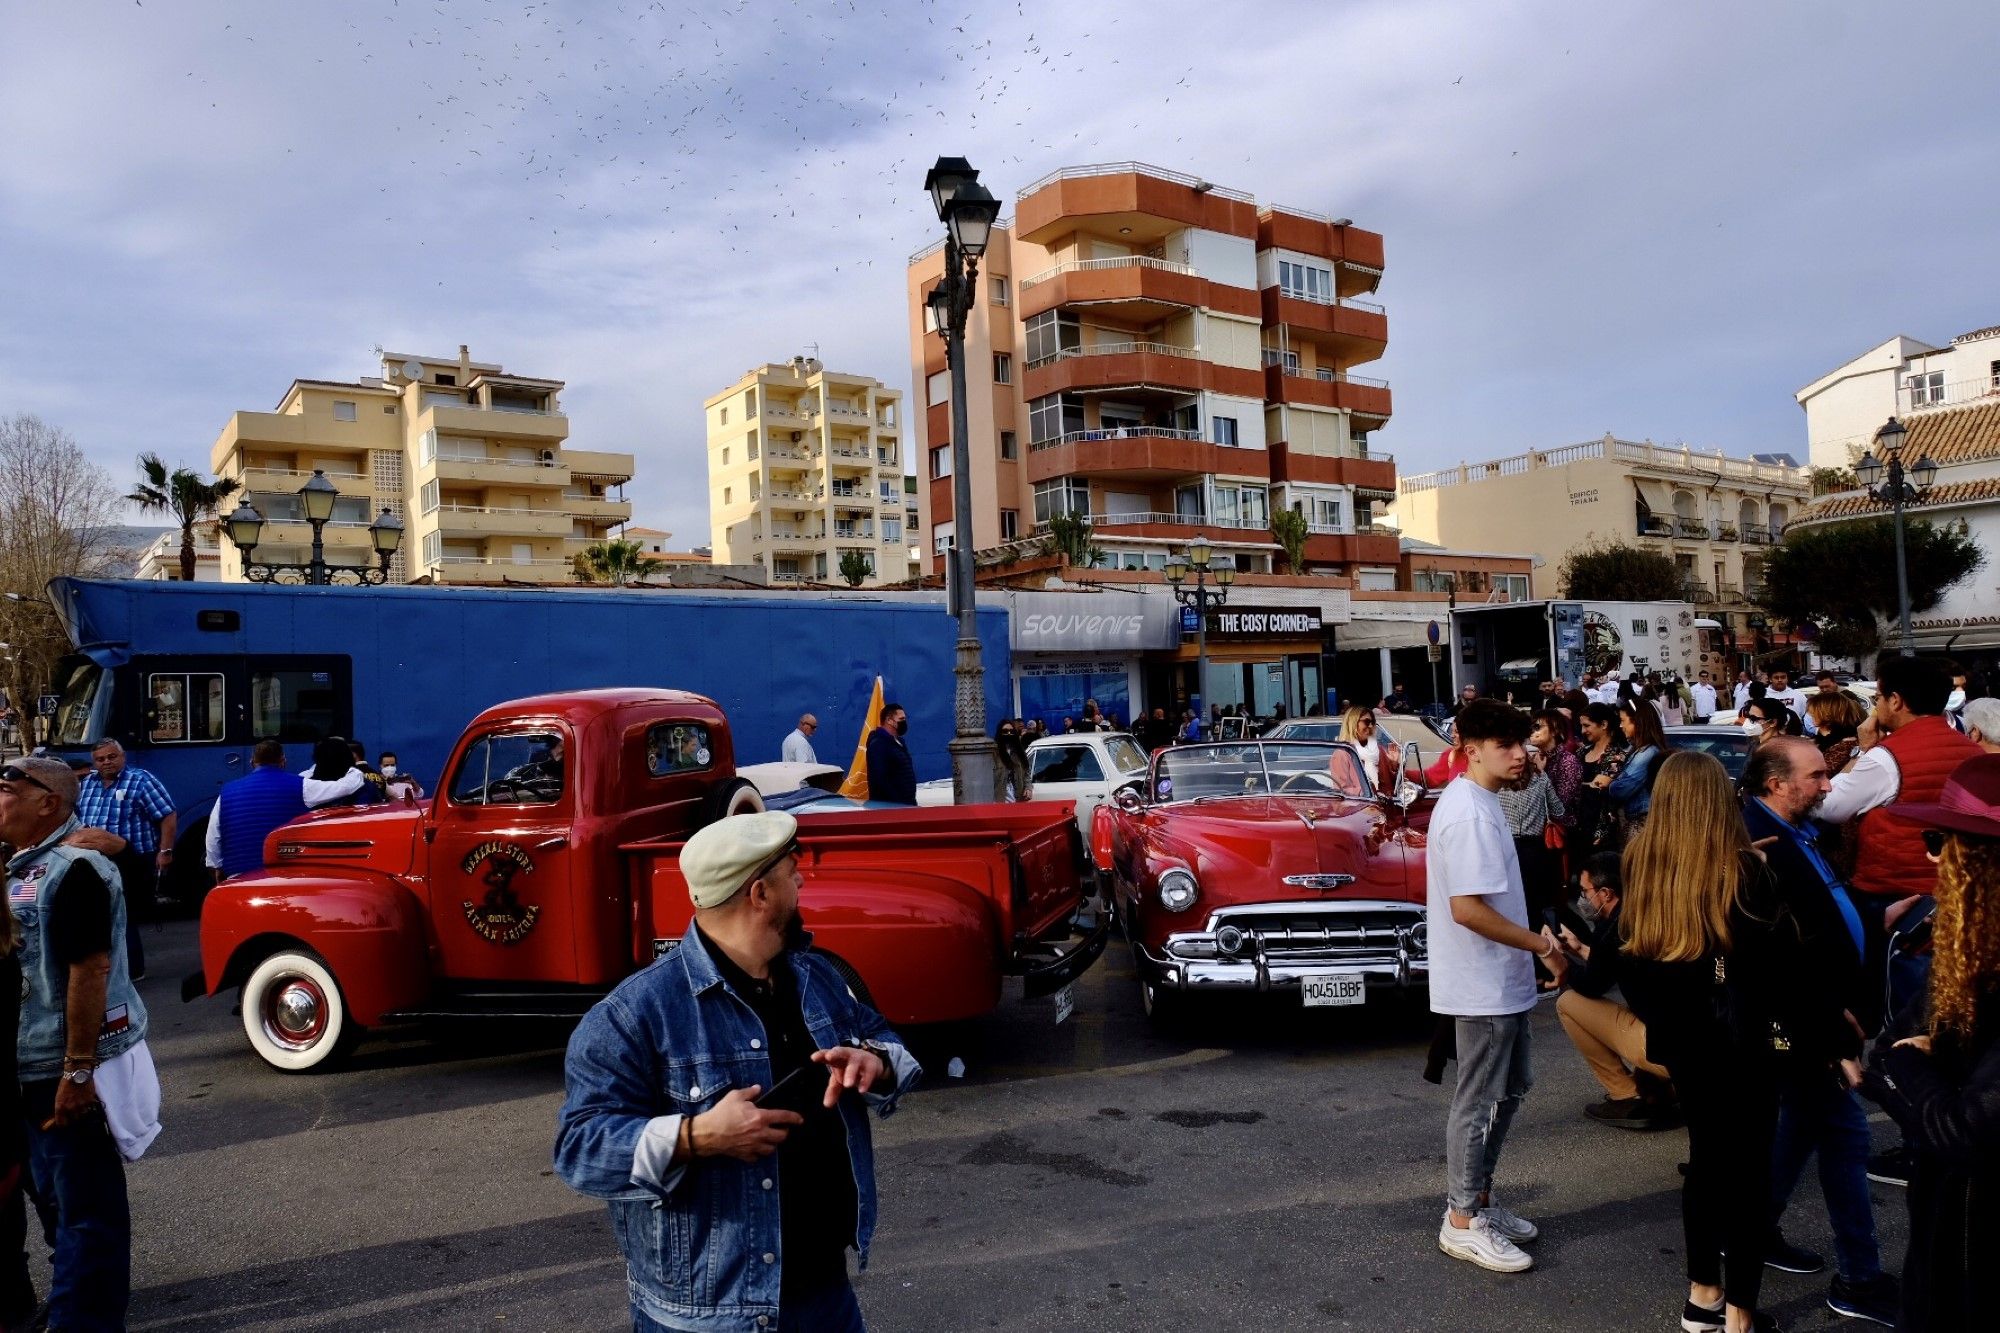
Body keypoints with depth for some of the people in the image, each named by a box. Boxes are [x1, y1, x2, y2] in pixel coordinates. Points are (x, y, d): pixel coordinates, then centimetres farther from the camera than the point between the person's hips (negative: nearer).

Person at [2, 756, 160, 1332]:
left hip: (70, 1070, -10)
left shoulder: (72, 870, -19)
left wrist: (77, 1071, -25)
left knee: (84, 1203, 2)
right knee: (57, 1195, 21)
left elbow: (89, 972, -23)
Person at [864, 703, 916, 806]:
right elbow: (879, 779, -25)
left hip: (905, 804, 11)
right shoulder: (878, 744, -16)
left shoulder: (898, 742, 17)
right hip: (888, 805, -11)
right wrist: (897, 802, -24)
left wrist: (911, 801, 17)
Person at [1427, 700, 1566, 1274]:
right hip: (1482, 987, -10)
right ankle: (1462, 1221, 15)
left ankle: (1478, 1199, 33)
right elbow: (1467, 909, -28)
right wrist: (1542, 946, -21)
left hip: (1502, 983, 10)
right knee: (1479, 1101, 2)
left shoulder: (1479, 803, 10)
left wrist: (1532, 938, 13)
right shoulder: (1470, 814, -23)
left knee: (1510, 1088, 20)